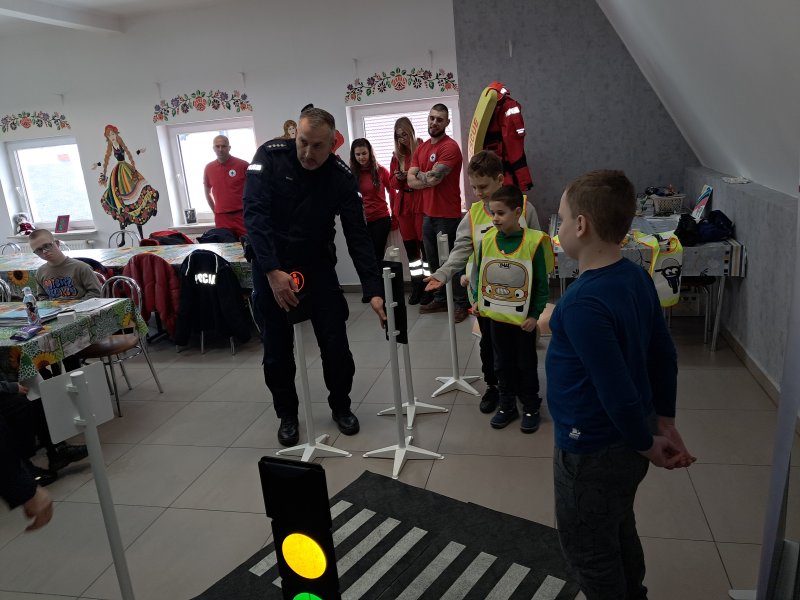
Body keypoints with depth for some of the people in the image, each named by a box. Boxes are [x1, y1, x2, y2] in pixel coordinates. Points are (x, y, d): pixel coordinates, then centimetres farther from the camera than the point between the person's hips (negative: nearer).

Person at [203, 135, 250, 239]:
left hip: (242, 215, -3)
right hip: (221, 219, 3)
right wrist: (215, 211, 12)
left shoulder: (243, 165, -4)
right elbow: (207, 192, 20)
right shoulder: (209, 168, 7)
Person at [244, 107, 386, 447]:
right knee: (277, 350, 7)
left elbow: (357, 236, -14)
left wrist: (374, 290, -23)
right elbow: (254, 214, -21)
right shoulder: (270, 156, -15)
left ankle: (341, 407, 26)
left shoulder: (341, 177, -12)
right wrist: (273, 271, -29)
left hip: (318, 267, 1)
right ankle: (287, 415, 27)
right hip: (270, 268, -1)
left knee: (335, 344, 1)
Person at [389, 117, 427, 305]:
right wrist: (398, 178, -7)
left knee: (424, 244, -5)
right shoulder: (396, 155, 13)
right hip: (403, 204, 5)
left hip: (421, 203, -5)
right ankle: (417, 286, 15)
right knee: (410, 246, 7)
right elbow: (393, 184, 13)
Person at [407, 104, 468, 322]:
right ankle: (440, 299, 30)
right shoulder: (421, 148, 11)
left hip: (447, 215, -8)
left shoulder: (450, 147, -14)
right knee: (434, 261, 17)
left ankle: (462, 303, 11)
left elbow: (432, 178, -22)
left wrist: (419, 175, -2)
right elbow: (410, 181, 3)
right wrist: (430, 178, -13)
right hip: (428, 213, 8)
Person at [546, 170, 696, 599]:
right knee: (618, 530, 30)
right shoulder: (638, 278, -3)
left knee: (587, 547, 16)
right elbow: (664, 356, 5)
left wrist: (646, 445, -12)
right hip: (628, 438, 9)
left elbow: (617, 391, -28)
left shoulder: (583, 303, -31)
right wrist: (664, 422, 11)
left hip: (593, 450, -8)